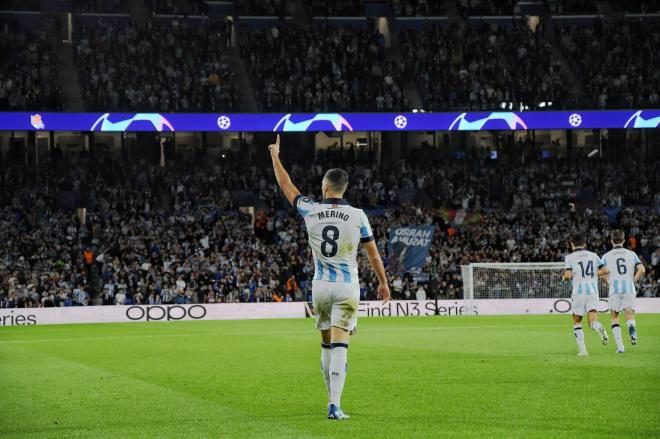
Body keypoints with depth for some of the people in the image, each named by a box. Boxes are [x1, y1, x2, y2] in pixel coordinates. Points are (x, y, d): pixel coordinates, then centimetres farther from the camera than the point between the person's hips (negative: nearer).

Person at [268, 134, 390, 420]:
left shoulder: (311, 211, -3)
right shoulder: (357, 216, -5)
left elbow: (286, 186, 13)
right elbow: (373, 254, 2)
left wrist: (275, 156, 27)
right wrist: (383, 283, 15)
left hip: (320, 287, 2)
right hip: (347, 288, -2)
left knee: (326, 345, 17)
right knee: (339, 346, -9)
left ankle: (333, 399, 26)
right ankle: (334, 406, -20)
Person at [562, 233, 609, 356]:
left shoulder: (570, 257, 0)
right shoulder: (594, 255, 12)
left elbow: (568, 275, -11)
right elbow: (604, 270, 7)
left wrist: (564, 277, 12)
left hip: (578, 292, -2)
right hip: (593, 291, 2)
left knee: (576, 322, 13)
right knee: (592, 321, -3)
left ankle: (582, 350, 4)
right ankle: (600, 329, -39)